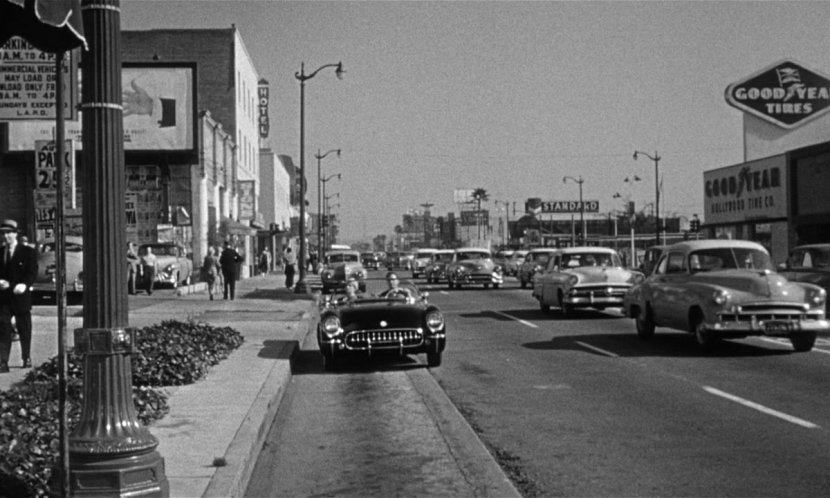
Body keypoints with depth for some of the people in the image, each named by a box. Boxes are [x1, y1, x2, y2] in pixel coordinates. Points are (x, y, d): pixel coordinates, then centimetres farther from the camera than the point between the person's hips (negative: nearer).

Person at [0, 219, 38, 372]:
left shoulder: (28, 252, 0)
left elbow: (32, 272, -6)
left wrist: (24, 284, -23)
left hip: (21, 296, -2)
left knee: (24, 329, 9)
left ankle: (27, 358, 26)